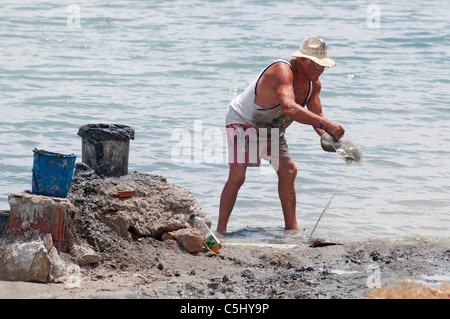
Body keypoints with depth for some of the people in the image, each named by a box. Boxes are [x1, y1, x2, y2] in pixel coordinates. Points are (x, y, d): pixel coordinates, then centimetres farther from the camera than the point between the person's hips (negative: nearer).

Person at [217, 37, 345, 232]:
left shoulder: (313, 84, -7)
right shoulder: (282, 71, -35)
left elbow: (316, 118, 2)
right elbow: (289, 108, -52)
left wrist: (329, 138, -20)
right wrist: (325, 124, -58)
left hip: (271, 129, 9)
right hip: (243, 120, -9)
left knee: (288, 171, 10)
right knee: (237, 175, -20)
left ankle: (291, 227, 21)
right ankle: (221, 229, -15)